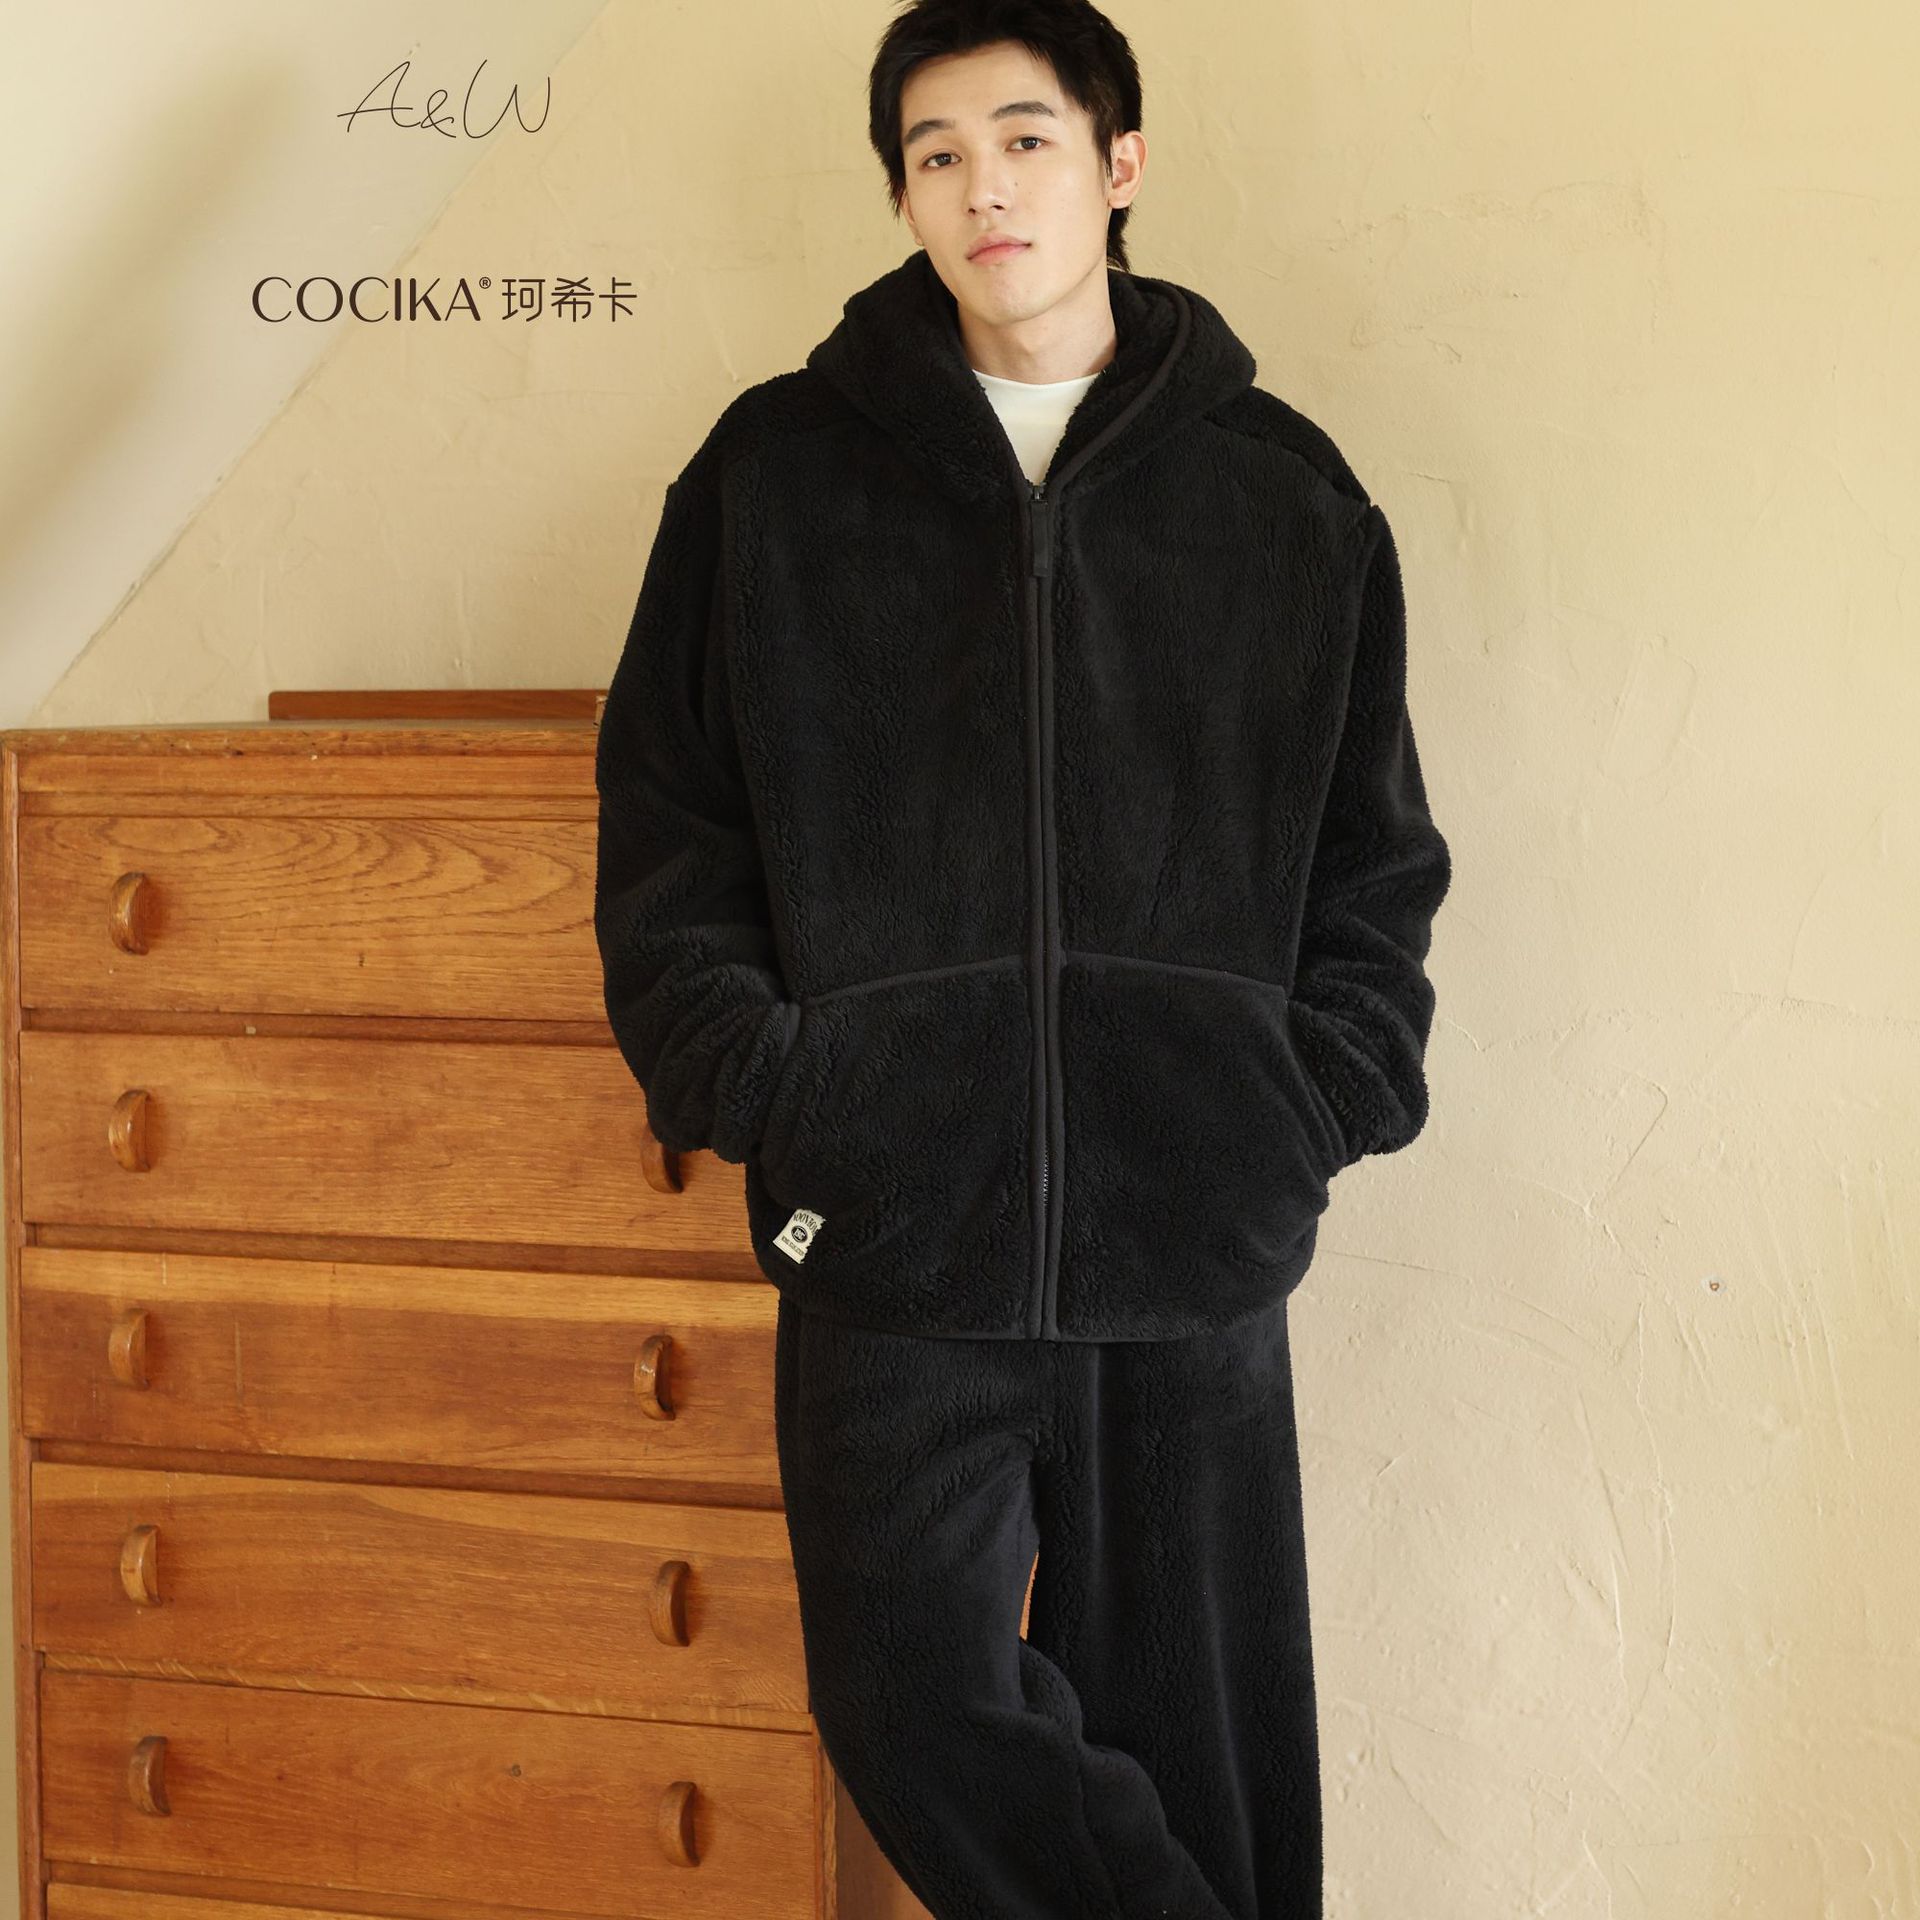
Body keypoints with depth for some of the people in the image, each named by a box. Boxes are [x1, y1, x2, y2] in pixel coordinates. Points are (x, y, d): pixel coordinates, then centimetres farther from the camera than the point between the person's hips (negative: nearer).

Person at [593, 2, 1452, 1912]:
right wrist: (756, 1086, -3)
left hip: (1194, 1245, 0)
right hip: (888, 1234, 0)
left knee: (1194, 1740, 6)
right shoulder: (777, 469, 7)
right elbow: (664, 818, 9)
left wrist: (1320, 1106, 1)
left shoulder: (1286, 492, 9)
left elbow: (1377, 851, 13)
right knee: (917, 1701, -5)